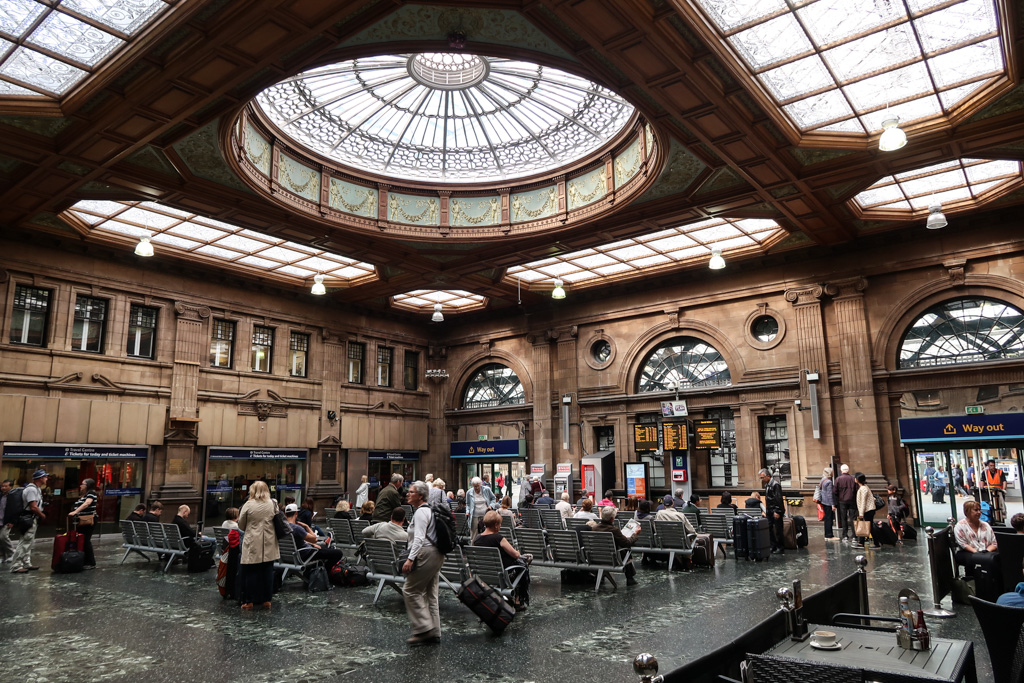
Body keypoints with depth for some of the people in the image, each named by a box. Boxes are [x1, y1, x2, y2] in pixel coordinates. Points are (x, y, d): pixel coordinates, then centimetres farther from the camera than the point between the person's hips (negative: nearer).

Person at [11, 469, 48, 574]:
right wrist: (42, 515, -10)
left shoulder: (37, 489, 15)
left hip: (33, 519, 11)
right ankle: (16, 566, -7)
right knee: (25, 543, -9)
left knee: (29, 543, 15)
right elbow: (33, 507, -22)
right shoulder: (31, 489, -18)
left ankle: (27, 563, 22)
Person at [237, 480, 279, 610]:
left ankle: (249, 601, 11)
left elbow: (241, 525, 3)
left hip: (252, 544, -2)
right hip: (268, 545, 2)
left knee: (251, 572, 6)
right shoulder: (273, 504, -2)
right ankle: (267, 600, 14)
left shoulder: (248, 505, -8)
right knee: (267, 571, 9)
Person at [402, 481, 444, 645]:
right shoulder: (429, 510, 18)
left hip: (426, 554, -10)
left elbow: (419, 538, -21)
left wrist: (410, 559, -24)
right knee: (430, 593, 12)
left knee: (410, 590, -5)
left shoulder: (420, 512, -12)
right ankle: (434, 633, 16)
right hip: (436, 555, 10)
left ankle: (424, 628, -4)